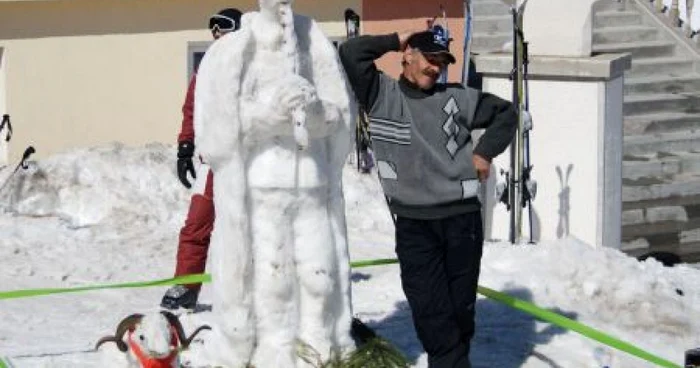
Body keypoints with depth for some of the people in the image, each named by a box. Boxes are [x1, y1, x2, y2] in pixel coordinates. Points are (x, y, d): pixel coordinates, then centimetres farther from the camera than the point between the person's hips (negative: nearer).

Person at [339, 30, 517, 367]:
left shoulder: (456, 98, 5)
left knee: (461, 305, 9)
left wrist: (485, 152, 6)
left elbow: (505, 112, 17)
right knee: (430, 309, -6)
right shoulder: (380, 94, 2)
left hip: (462, 217, 1)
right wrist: (395, 42, 0)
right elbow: (351, 53, -10)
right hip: (413, 223, -1)